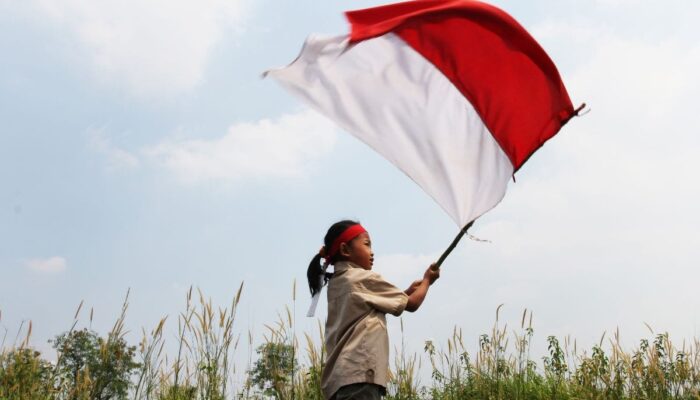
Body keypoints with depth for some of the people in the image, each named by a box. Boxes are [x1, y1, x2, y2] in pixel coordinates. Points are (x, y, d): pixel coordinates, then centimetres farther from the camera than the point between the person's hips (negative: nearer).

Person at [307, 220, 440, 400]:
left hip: (341, 377, 9)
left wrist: (408, 291, 23)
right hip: (359, 375, -9)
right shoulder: (365, 278, -3)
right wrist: (427, 280, 22)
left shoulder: (336, 283, 21)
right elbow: (412, 304, 5)